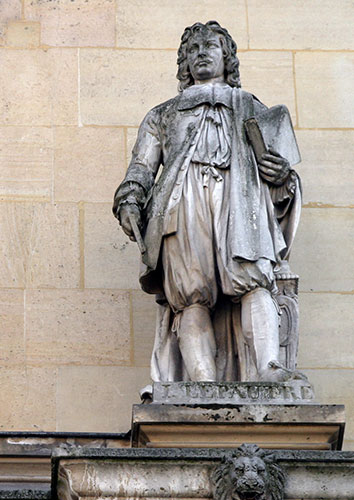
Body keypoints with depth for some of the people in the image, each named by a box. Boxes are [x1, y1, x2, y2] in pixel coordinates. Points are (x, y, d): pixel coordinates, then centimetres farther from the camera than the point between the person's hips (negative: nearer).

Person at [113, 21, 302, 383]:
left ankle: (267, 367, -46)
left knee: (252, 278, -27)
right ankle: (204, 386, -33)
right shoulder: (163, 115, 37)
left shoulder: (252, 108, 35)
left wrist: (282, 173, -1)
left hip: (240, 197, -1)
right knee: (191, 294, -20)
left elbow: (277, 158, 25)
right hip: (182, 200, 1)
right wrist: (129, 202, 3)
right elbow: (141, 167, 25)